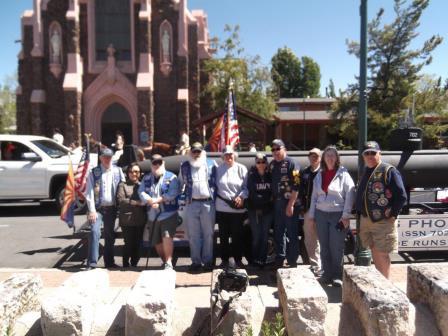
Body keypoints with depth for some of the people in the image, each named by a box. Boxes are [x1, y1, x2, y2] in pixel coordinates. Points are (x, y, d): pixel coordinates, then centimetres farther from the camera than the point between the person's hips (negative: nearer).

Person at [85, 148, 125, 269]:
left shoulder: (118, 171, 5)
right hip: (98, 208, -3)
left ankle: (109, 262, 23)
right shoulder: (94, 172, -2)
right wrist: (92, 210, -13)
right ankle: (92, 263, -11)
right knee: (95, 232, -17)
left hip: (111, 208, 3)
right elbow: (89, 192, -6)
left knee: (110, 236, 11)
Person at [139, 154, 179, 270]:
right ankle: (165, 261, 29)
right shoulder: (147, 178, 14)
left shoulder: (171, 177, -2)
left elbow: (172, 194, -14)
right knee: (156, 242, 11)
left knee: (167, 237, -17)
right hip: (153, 215, 5)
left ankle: (169, 263, -7)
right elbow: (141, 192, 2)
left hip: (168, 214, -5)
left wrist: (157, 200, -14)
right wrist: (151, 201, -15)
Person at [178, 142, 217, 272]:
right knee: (193, 235, 5)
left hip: (208, 203, -1)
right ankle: (196, 261, 14)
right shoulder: (184, 167, 11)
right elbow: (180, 183, 20)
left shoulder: (212, 164, 5)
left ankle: (208, 260, 13)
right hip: (192, 204, 2)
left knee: (208, 233, 4)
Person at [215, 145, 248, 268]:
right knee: (223, 235, 8)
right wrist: (215, 200, -3)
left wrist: (242, 196, -17)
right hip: (222, 207, 1)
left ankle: (238, 259, 19)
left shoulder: (241, 168, 1)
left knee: (237, 234, 6)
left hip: (238, 208, -1)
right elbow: (215, 186, 6)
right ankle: (225, 259, 20)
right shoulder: (218, 169, 5)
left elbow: (246, 186, -1)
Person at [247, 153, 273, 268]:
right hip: (254, 209, -1)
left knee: (264, 236, 4)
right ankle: (255, 259, 13)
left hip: (267, 210, 2)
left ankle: (262, 260, 13)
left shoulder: (270, 175, 4)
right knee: (257, 236, -1)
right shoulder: (251, 175, -1)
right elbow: (250, 192, -6)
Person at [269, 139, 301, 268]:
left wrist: (291, 205, -19)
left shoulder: (291, 164, -10)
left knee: (292, 234, 1)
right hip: (277, 204, 7)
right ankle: (279, 260, 25)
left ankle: (292, 261, 11)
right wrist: (272, 200, 11)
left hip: (290, 204, -7)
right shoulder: (272, 164, 12)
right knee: (278, 233, 14)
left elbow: (296, 186, -16)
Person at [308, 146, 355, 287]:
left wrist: (346, 215, -13)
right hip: (321, 214, 4)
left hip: (338, 215, -4)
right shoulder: (319, 175, 11)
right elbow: (314, 196, 14)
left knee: (337, 247, -2)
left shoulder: (343, 174, -3)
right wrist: (311, 215, 10)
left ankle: (337, 275, 12)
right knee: (324, 246, 7)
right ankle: (326, 274, 18)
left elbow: (350, 195, -8)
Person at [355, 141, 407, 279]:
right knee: (374, 252, 15)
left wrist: (392, 215, -14)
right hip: (366, 220, 7)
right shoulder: (365, 172, 13)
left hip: (383, 221, -7)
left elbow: (402, 196, -14)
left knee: (382, 254, -2)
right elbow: (360, 195, 20)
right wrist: (359, 212, 11)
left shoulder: (389, 171, -10)